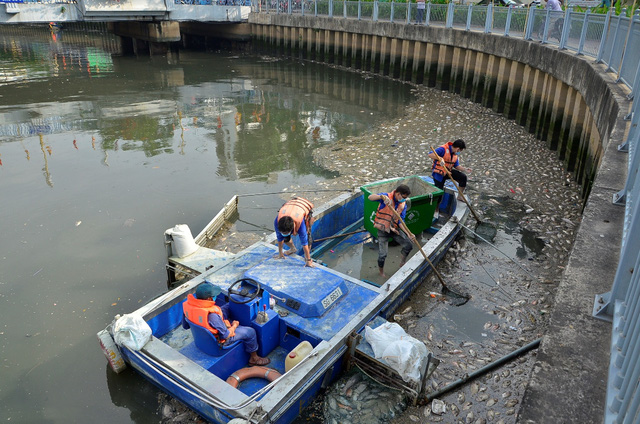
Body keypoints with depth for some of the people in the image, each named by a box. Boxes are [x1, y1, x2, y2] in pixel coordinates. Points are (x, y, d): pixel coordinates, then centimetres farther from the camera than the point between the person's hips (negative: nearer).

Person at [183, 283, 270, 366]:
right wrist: (234, 326, -7)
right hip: (218, 339, -8)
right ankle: (254, 358, 27)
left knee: (226, 307, 20)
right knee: (250, 332, 5)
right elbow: (225, 335, -26)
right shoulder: (212, 315, -41)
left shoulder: (188, 304, -20)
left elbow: (185, 326, -1)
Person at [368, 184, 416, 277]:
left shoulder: (403, 205, -2)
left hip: (394, 229, 5)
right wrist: (382, 196, -47)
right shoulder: (387, 197, -16)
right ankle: (381, 272, 24)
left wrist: (408, 233, -17)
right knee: (383, 254, -7)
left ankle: (403, 262, 27)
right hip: (382, 229, -5)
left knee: (409, 246, -4)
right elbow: (370, 197, -29)